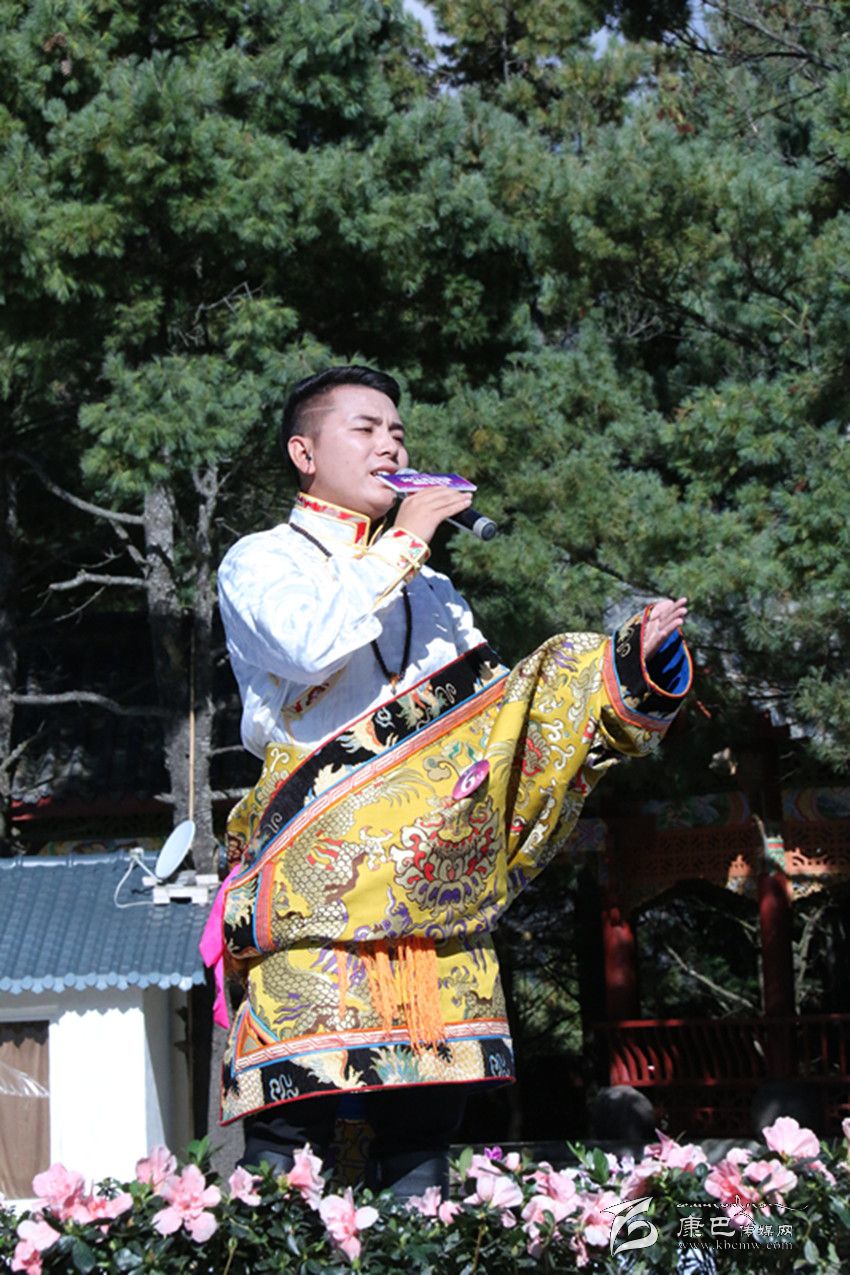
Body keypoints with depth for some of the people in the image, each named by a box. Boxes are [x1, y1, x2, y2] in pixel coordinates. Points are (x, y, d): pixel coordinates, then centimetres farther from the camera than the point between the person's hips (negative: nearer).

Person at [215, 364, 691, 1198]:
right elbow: (309, 646, -14)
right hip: (318, 868, -6)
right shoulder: (260, 564, 8)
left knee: (423, 1125, 1)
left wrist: (635, 661, 7)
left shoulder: (430, 588, 28)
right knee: (292, 1109, -15)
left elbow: (491, 712, 20)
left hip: (432, 873, 6)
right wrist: (399, 545, -5)